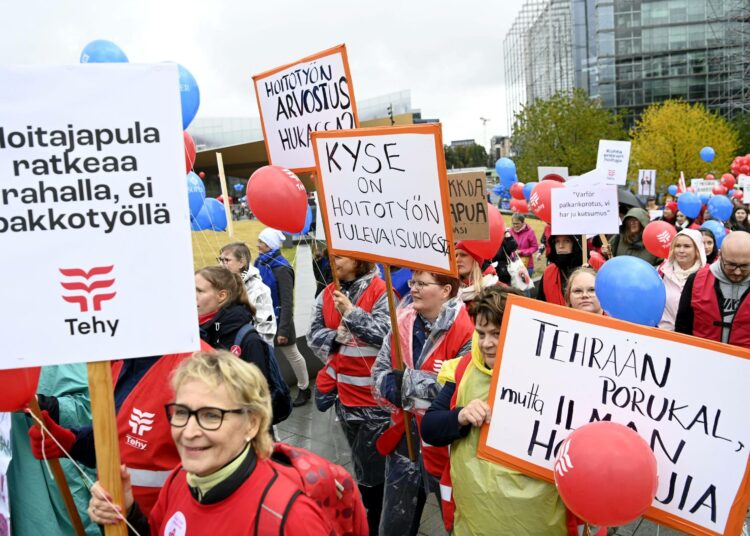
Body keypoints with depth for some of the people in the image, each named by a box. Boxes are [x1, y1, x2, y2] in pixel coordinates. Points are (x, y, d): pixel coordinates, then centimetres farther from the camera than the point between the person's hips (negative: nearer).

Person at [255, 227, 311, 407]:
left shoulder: (281, 268, -21)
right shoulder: (260, 262, 1)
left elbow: (287, 302, -21)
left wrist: (283, 329, -21)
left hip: (278, 319, -7)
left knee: (292, 355, 11)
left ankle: (304, 388, 29)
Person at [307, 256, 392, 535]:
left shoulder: (380, 291, -12)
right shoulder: (327, 295, 7)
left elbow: (386, 333, -22)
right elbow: (314, 335, 5)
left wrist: (350, 312, -22)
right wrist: (337, 336, -14)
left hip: (376, 395, -6)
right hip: (345, 393, 6)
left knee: (375, 462, 4)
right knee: (360, 460, 20)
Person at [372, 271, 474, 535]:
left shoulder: (465, 332, -19)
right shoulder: (404, 321, 1)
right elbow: (380, 371, 2)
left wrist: (407, 380, -23)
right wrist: (395, 386, -19)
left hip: (444, 443, -5)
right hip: (404, 436, 6)